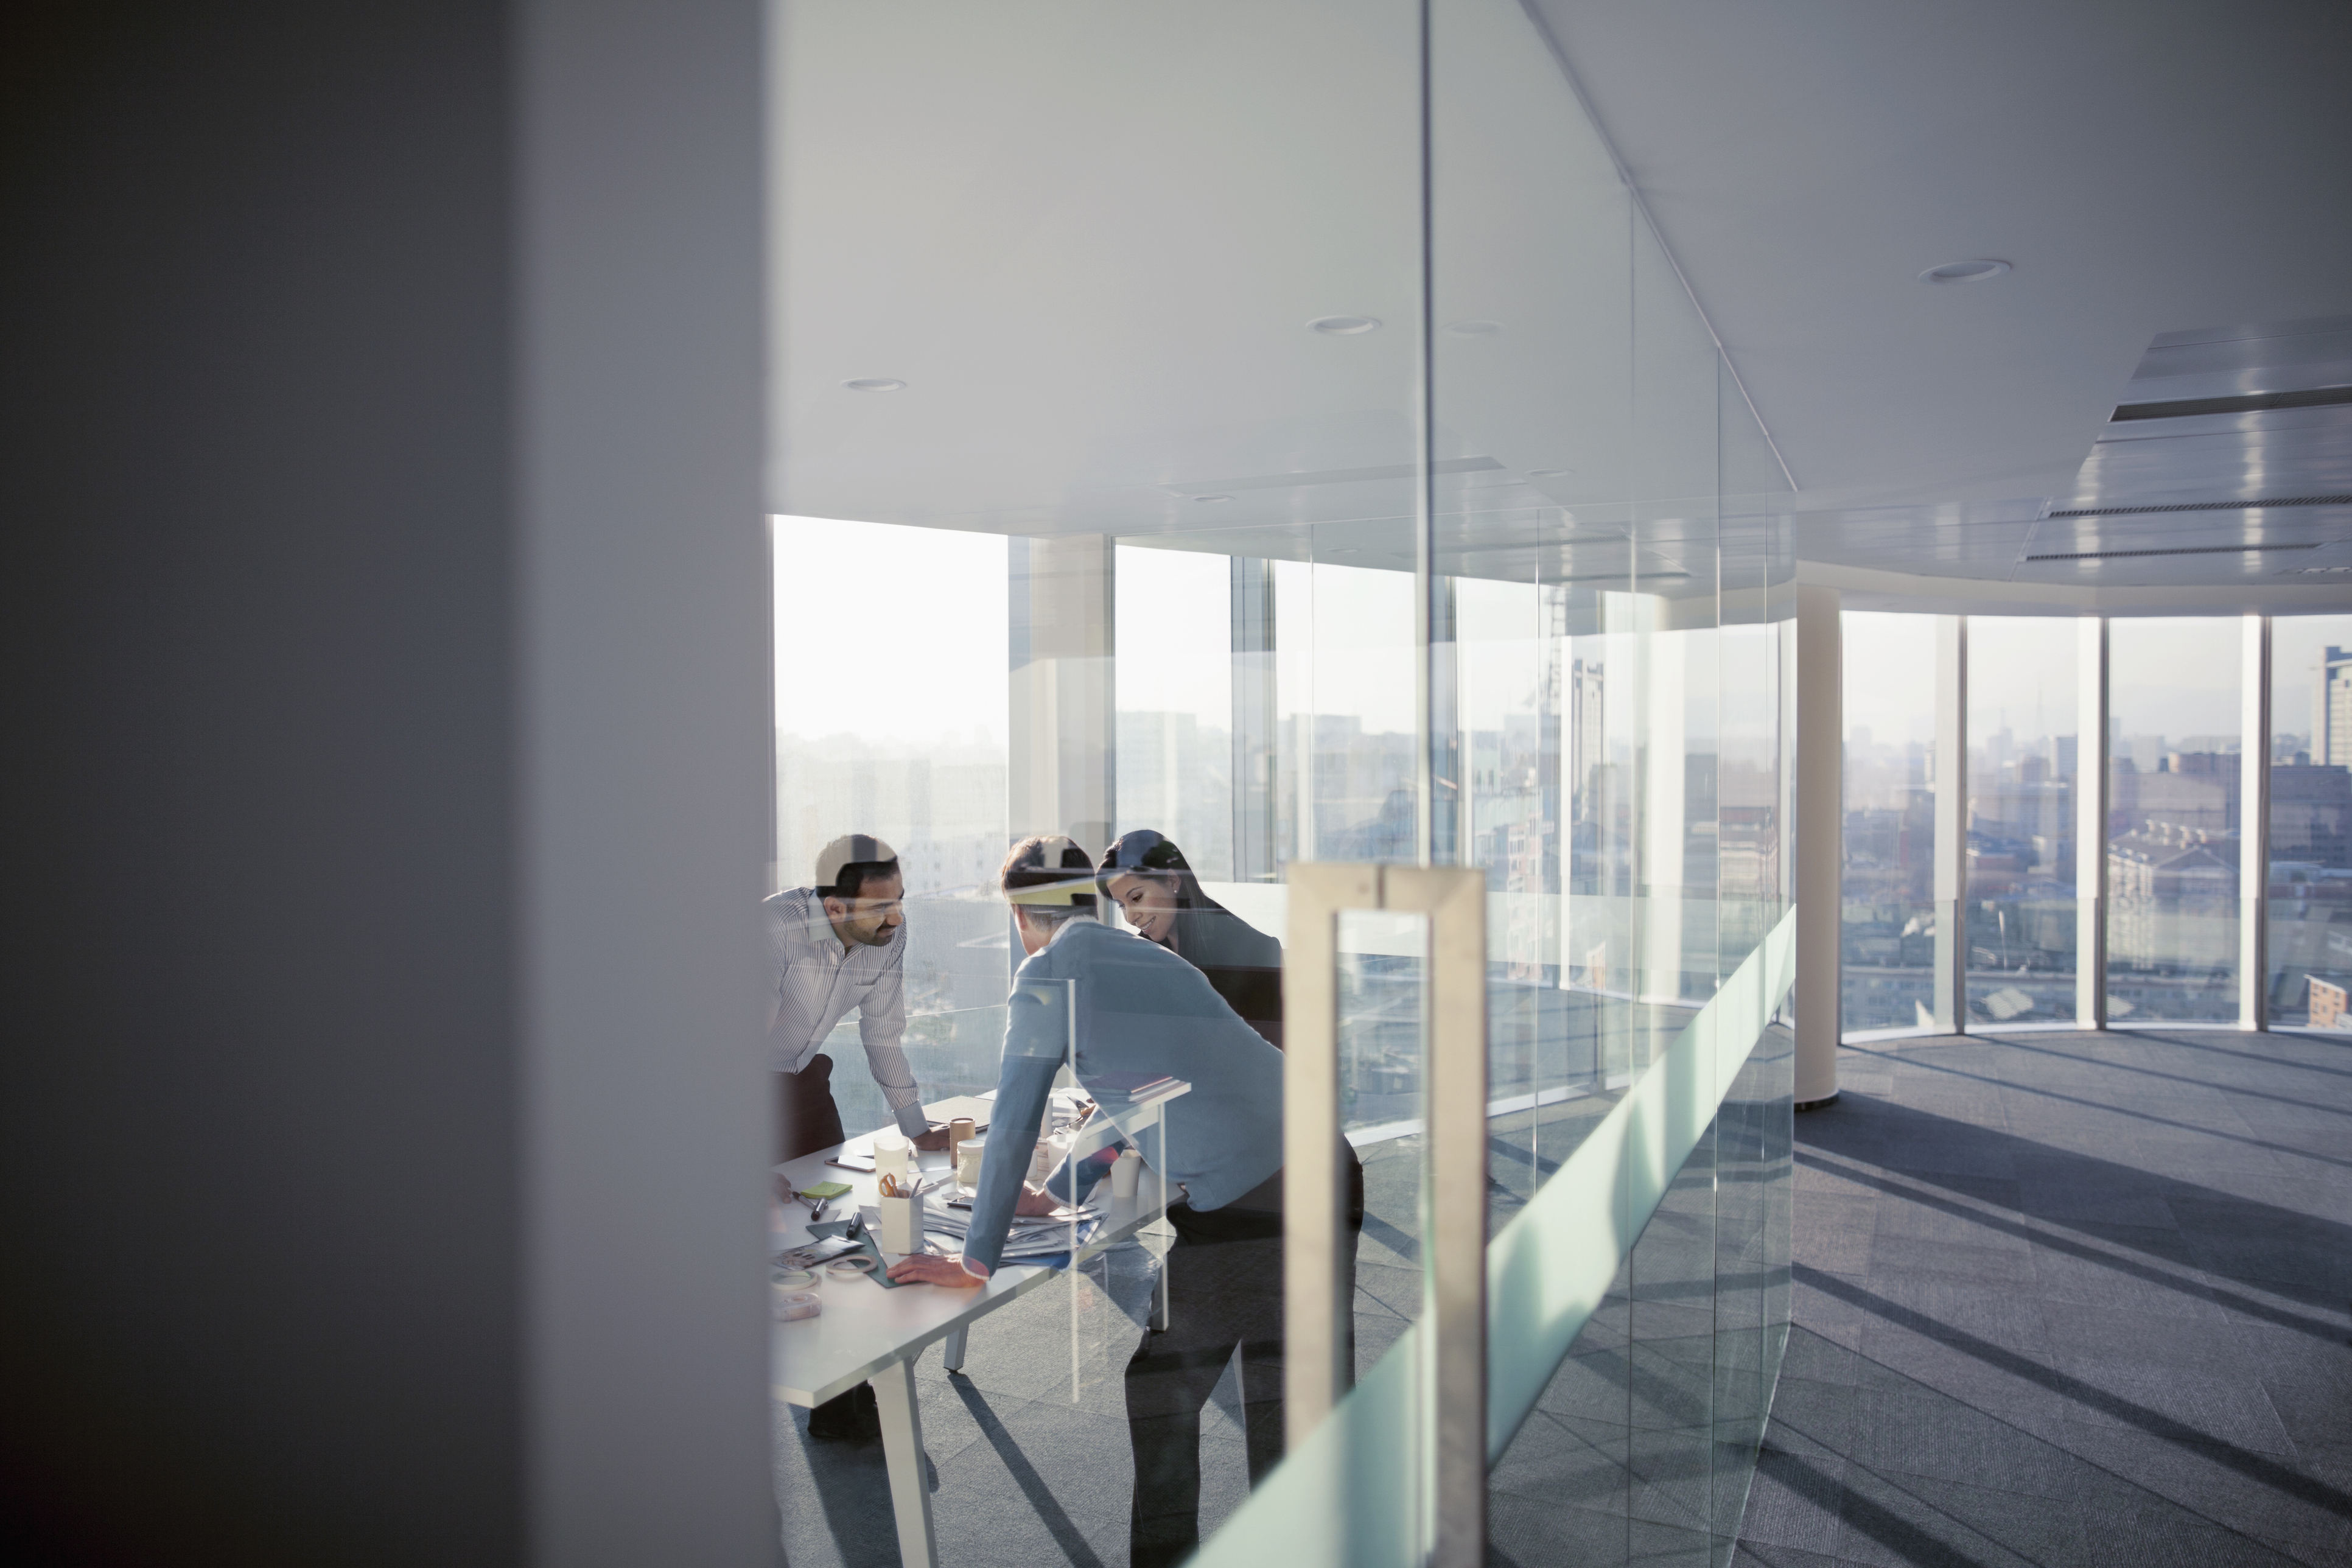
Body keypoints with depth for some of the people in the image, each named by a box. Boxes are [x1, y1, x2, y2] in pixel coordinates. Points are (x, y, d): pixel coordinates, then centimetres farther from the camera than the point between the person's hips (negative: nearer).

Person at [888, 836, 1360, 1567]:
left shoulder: (1047, 976, -2)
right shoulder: (1148, 957, 21)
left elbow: (1012, 1131, -1)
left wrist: (974, 1262, 10)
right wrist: (1056, 1194, 42)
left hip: (1239, 1206, -8)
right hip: (1326, 1167, 8)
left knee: (1163, 1394, 14)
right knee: (1281, 1395, 22)